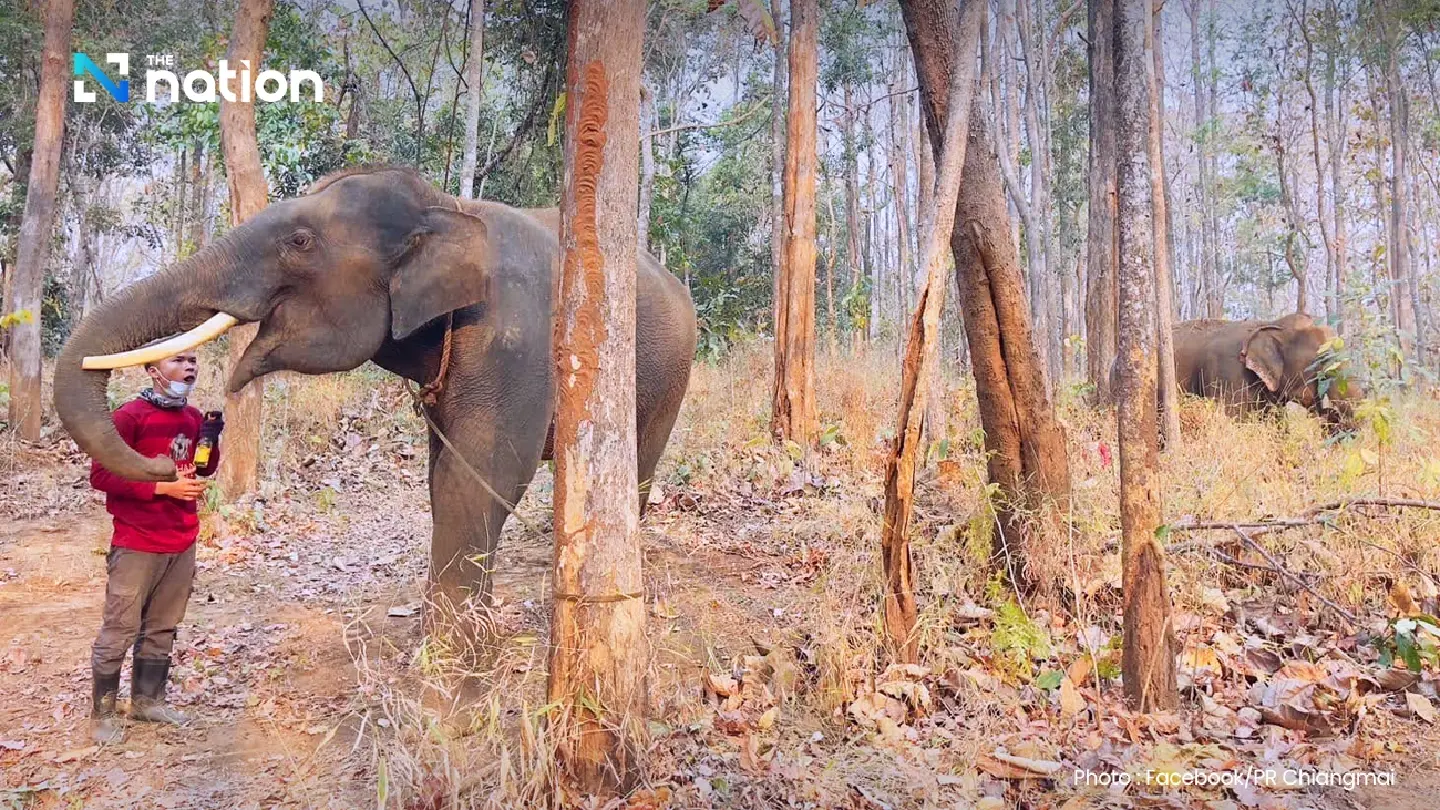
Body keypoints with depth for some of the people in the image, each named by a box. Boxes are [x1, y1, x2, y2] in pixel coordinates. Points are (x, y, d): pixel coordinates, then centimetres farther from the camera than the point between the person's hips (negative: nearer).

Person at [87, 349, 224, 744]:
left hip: (183, 542, 6)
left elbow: (205, 469, 16)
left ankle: (148, 700, 28)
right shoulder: (129, 416, -13)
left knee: (162, 628, 15)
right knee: (119, 631, 2)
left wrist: (211, 438, -4)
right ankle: (103, 713, 16)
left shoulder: (193, 417, 7)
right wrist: (164, 488, -20)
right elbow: (101, 475, -15)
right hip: (138, 545, -6)